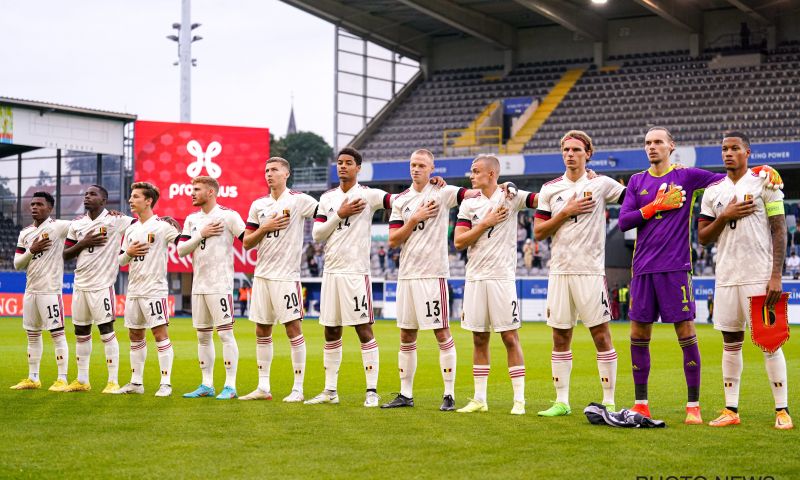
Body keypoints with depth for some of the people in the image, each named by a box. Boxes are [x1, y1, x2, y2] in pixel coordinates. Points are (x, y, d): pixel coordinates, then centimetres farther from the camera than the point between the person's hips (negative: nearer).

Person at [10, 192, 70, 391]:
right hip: (30, 290, 7)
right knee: (32, 335, 12)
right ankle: (33, 378, 20)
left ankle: (62, 379, 0)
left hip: (50, 290, -7)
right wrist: (32, 250, -5)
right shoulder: (25, 233, 12)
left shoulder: (58, 226, -7)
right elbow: (17, 263, 11)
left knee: (57, 333, -4)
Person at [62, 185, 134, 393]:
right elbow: (65, 254, 12)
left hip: (102, 284, -6)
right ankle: (82, 380, 20)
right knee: (81, 332, 11)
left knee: (106, 331, -4)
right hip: (80, 284, 6)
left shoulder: (116, 220, -6)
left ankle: (113, 381, 1)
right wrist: (83, 243, -5)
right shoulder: (77, 224, 11)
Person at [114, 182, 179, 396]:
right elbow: (120, 261, 17)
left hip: (154, 289, -8)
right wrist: (128, 253, -1)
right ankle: (136, 382, 20)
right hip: (133, 290, 8)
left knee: (160, 333, -7)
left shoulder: (162, 225, -7)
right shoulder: (131, 230, 15)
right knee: (135, 335, 12)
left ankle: (165, 383, -4)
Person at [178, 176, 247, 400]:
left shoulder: (228, 215, -6)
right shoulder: (192, 219, 13)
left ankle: (230, 386, -3)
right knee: (203, 336, 10)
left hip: (220, 284, -7)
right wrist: (201, 234, -6)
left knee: (225, 333, -6)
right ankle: (207, 385, 18)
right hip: (198, 285, 7)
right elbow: (181, 250, 5)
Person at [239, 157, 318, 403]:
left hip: (286, 275, -6)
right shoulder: (258, 205, 11)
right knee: (262, 331, 9)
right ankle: (263, 387, 17)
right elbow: (247, 243, 10)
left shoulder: (299, 200, -4)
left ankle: (298, 389, 0)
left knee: (293, 329, -5)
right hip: (262, 274, 6)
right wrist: (265, 228, -4)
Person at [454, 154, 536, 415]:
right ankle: (479, 399, 15)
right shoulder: (469, 203, 8)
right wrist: (486, 223, -6)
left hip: (502, 277, -4)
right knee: (479, 339, 9)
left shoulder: (511, 197, -1)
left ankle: (519, 399, 1)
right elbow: (459, 242, 3)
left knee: (510, 337, -4)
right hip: (475, 278, 4)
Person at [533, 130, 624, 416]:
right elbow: (538, 232, 6)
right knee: (560, 337, 6)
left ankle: (609, 402, 3)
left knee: (601, 336, -4)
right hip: (559, 271, 3)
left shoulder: (601, 184, 1)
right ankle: (561, 402, 14)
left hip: (591, 271, -3)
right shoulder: (550, 189, 9)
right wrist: (565, 212, -6)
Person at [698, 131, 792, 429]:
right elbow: (703, 239, 10)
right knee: (731, 343, 7)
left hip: (760, 277, -4)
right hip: (726, 278, 4)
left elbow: (779, 231, -4)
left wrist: (776, 276, -11)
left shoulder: (764, 183, -1)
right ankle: (731, 410, 13)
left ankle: (782, 410, 2)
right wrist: (725, 216, -8)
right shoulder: (713, 192, 11)